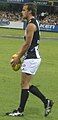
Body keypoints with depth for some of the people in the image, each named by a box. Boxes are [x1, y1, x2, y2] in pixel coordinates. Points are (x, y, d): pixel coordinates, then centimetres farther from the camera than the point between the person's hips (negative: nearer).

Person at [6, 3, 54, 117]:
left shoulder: (31, 25, -16)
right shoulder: (33, 23, 16)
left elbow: (27, 44, -18)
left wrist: (18, 58, -12)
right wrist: (19, 54, 20)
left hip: (31, 58, -10)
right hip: (32, 57, 10)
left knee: (24, 84, -3)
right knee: (26, 84, 13)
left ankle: (20, 110, 4)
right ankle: (46, 102, 16)